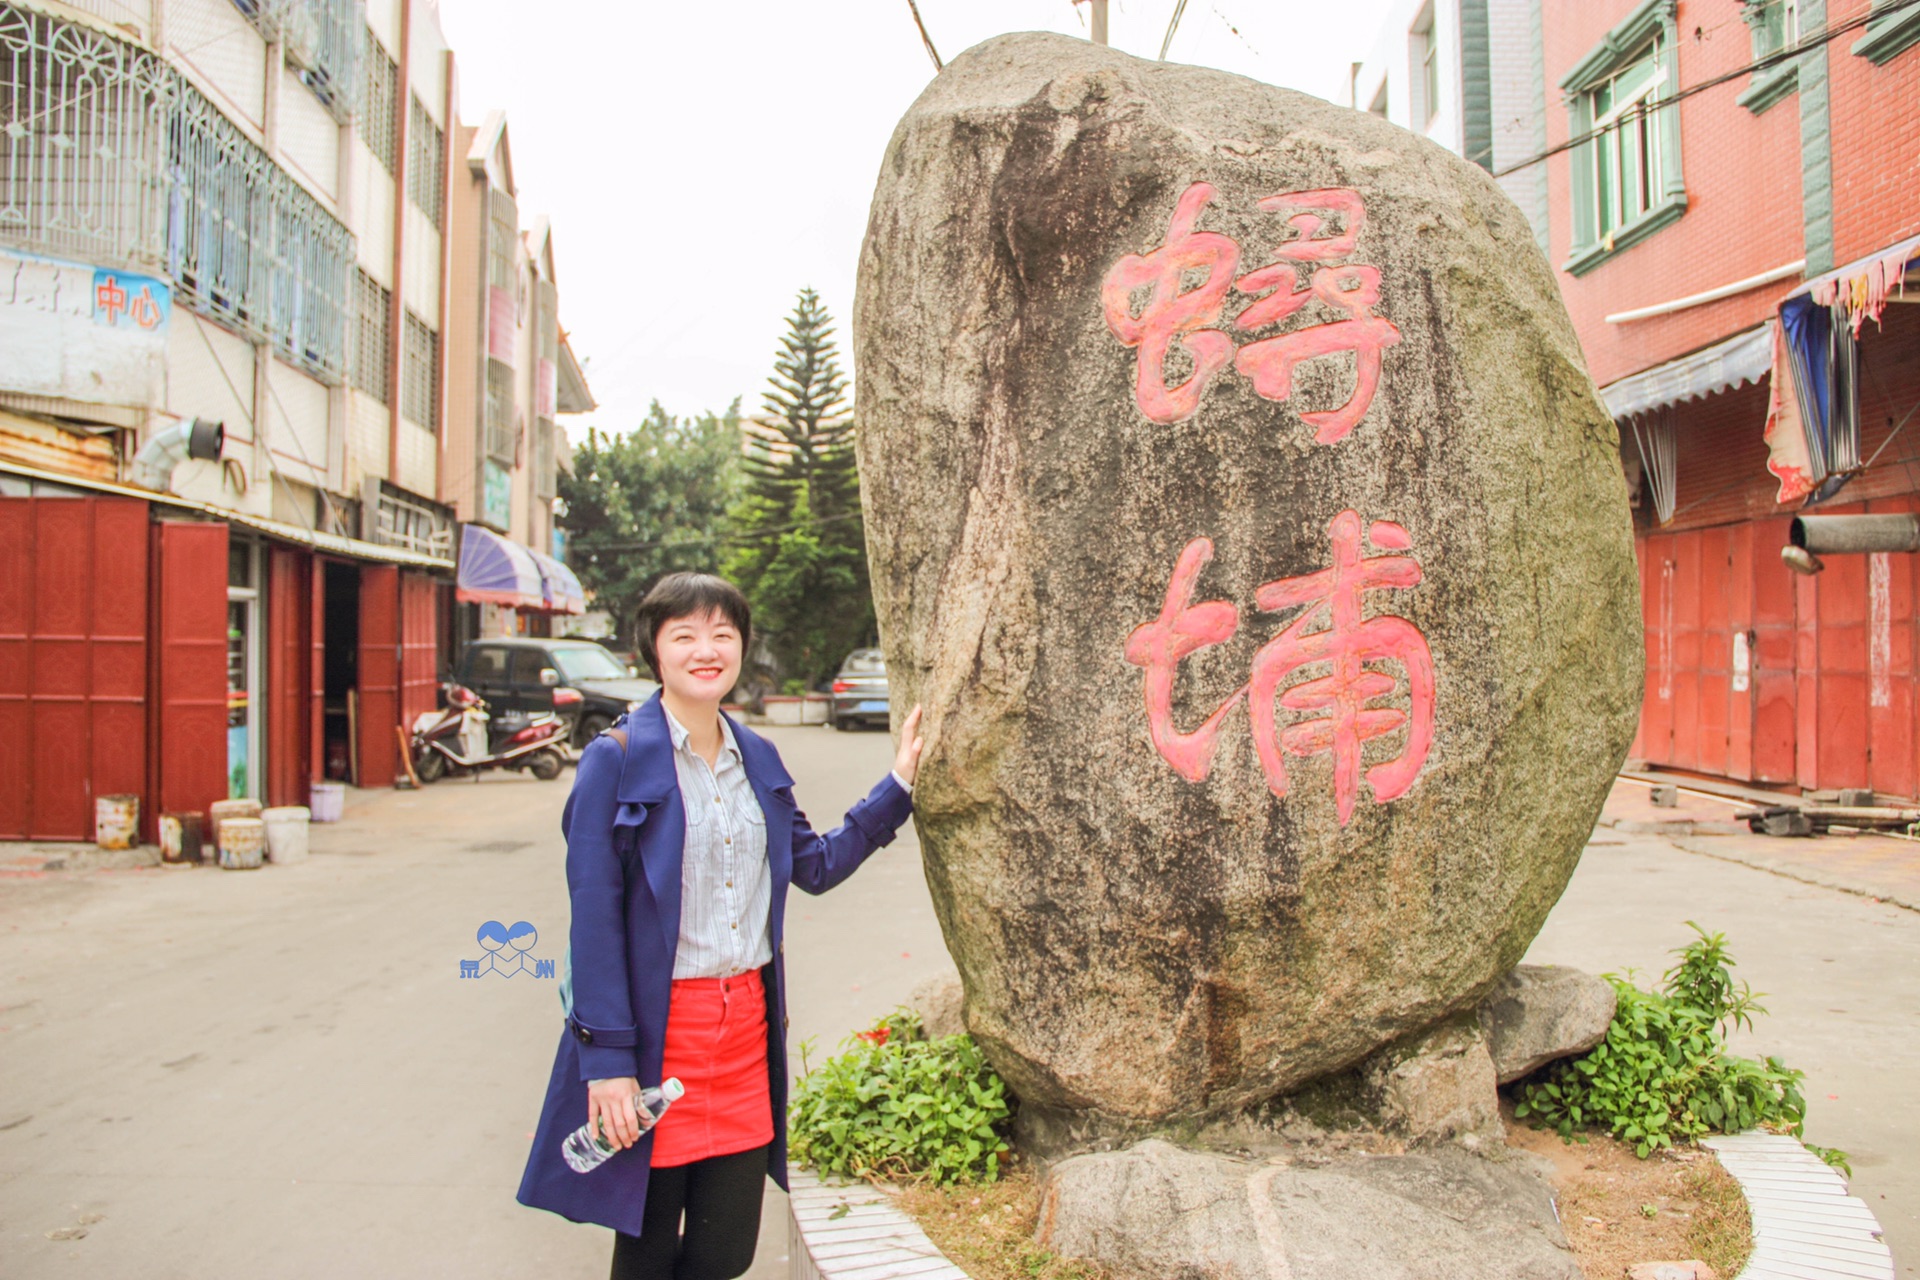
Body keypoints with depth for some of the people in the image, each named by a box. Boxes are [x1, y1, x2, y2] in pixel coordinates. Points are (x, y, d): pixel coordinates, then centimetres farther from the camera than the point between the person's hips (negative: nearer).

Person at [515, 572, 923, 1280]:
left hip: (746, 1027, 5)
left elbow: (817, 864, 16)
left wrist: (898, 784, 10)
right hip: (659, 1030, -5)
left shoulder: (757, 758, 8)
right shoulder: (617, 758, -10)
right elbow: (594, 917, -12)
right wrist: (608, 1061, -15)